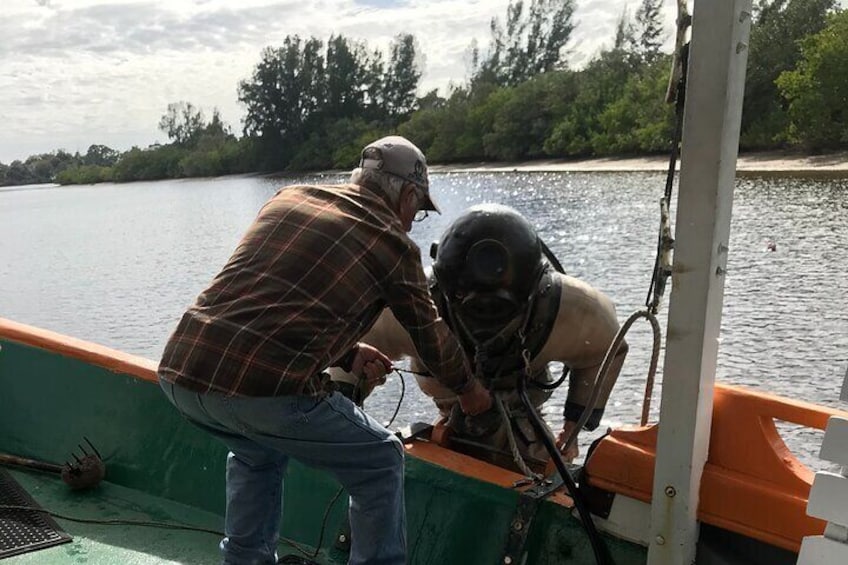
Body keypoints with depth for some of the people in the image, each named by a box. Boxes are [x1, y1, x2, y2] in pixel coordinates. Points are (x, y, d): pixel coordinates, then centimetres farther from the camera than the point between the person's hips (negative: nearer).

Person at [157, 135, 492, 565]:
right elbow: (432, 338, 16)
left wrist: (348, 353, 31)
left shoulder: (288, 197, 19)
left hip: (178, 372, 7)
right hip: (263, 390, -7)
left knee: (257, 451, 37)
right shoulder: (392, 241, 5)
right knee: (381, 463, 15)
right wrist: (469, 389, 35)